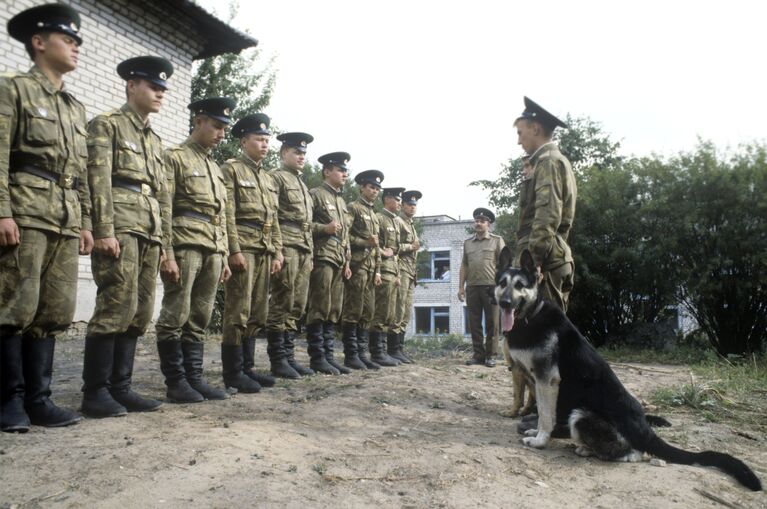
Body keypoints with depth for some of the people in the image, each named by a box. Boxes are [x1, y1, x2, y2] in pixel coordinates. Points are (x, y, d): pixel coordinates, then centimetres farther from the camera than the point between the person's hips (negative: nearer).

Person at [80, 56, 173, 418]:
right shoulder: (106, 125, 3)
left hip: (149, 231, 8)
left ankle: (120, 388, 12)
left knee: (139, 313, 5)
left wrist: (163, 240, 17)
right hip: (120, 227, -7)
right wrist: (104, 231, -18)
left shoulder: (155, 140, 25)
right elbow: (99, 180, -8)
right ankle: (95, 392, -2)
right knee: (117, 308, -11)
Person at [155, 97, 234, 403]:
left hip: (212, 251, 7)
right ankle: (176, 382, 4)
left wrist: (224, 257, 17)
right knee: (175, 317, -3)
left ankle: (194, 378, 14)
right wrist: (167, 254, -15)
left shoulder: (215, 168, 23)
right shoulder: (175, 157, 1)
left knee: (200, 319, 8)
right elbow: (164, 209, -8)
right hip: (184, 247, -7)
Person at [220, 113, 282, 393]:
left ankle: (247, 367, 17)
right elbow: (227, 214, -10)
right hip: (243, 248, -7)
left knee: (257, 314, 8)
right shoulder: (231, 169, 0)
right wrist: (234, 250, -17)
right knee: (238, 312, -6)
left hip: (265, 251, 8)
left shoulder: (268, 178, 22)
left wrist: (277, 253, 11)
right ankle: (233, 372, 2)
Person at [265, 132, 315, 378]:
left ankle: (289, 356, 13)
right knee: (282, 304, -6)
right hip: (286, 245, -8)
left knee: (297, 307, 7)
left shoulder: (302, 184, 26)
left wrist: (310, 254, 20)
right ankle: (278, 360, -1)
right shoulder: (276, 177, 0)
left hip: (304, 249, 8)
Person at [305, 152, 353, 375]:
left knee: (333, 311, 7)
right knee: (320, 308, -7)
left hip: (338, 260, 8)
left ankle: (328, 355, 12)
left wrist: (347, 262, 18)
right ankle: (317, 357, -2)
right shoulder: (315, 194, -1)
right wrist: (324, 228, -18)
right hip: (322, 256, -8)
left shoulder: (342, 201, 24)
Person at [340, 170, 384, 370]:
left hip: (371, 267, 8)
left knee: (367, 311, 7)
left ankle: (361, 353, 12)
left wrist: (378, 270, 16)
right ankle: (351, 355, -2)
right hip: (357, 264, -8)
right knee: (353, 311, -6)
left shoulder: (374, 215, 24)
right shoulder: (353, 208, -1)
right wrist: (365, 242, -19)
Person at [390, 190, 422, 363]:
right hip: (400, 269, -9)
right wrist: (410, 247, -11)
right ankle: (393, 349, -6)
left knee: (406, 313, 8)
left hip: (410, 271, 9)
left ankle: (399, 348, 13)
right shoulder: (398, 221, -4)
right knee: (398, 311, -10)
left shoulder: (411, 225, 25)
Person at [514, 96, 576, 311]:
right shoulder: (555, 162, 24)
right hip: (552, 259, 10)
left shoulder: (548, 162, -7)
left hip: (544, 262, -10)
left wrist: (532, 260, -22)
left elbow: (547, 217, -19)